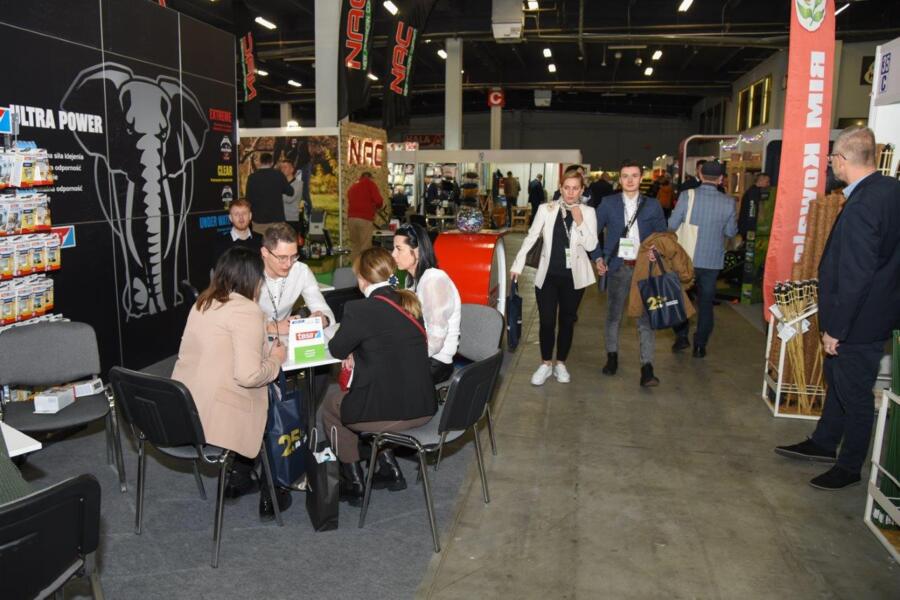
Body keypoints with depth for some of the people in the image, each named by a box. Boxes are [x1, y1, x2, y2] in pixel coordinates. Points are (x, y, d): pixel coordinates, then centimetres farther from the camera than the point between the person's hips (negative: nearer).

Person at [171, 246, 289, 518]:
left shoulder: (203, 304, 9)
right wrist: (275, 360, -5)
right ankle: (271, 496, 29)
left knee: (263, 396, 27)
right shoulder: (246, 311, -16)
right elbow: (248, 375, -24)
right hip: (217, 416, -8)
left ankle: (239, 476, 35)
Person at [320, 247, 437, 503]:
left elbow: (337, 350, -2)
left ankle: (353, 484, 28)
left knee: (330, 399, 22)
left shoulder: (360, 310, -17)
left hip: (388, 414, -6)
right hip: (423, 409, 7)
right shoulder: (411, 302, 5)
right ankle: (390, 469, 31)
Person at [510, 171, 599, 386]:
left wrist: (580, 222, -16)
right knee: (547, 322, 0)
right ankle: (545, 364, 18)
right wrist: (518, 264, -5)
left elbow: (591, 245, -6)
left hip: (573, 276, 1)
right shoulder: (546, 209, -1)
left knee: (567, 321, 12)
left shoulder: (588, 213, 0)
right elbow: (531, 237, 0)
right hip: (548, 275, -1)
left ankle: (560, 364, 27)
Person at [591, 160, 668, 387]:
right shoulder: (608, 203, 4)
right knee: (613, 315, 11)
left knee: (646, 318, -4)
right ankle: (612, 356, 28)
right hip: (618, 267, 0)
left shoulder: (652, 205, 6)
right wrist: (598, 258, -2)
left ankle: (647, 368, -3)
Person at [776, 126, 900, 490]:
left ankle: (849, 468, 25)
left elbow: (854, 278, -26)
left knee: (854, 395, 7)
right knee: (837, 380, 23)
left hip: (859, 323, -9)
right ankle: (823, 444, 40)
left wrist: (835, 329, -17)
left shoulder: (860, 208, -27)